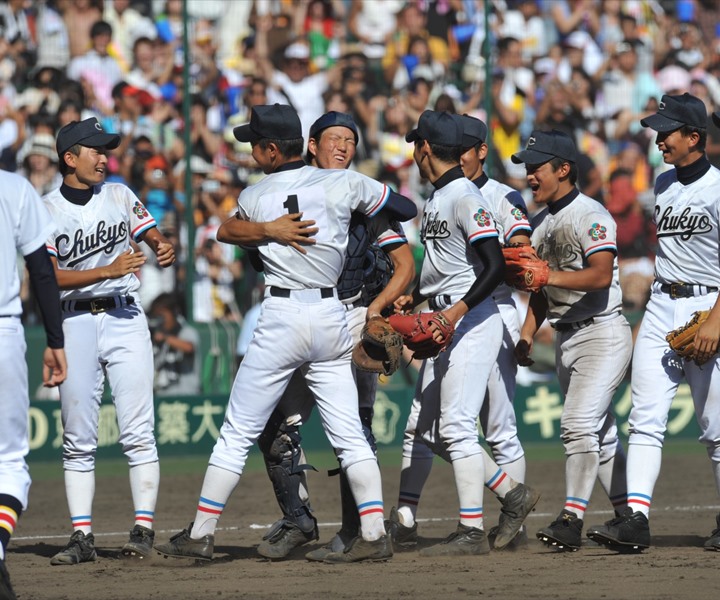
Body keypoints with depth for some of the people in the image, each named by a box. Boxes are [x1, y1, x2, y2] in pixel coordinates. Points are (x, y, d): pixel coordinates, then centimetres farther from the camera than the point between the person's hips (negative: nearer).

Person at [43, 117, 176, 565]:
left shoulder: (119, 196, 9)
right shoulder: (46, 211, 0)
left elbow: (155, 238, 5)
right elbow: (49, 277, -10)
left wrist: (166, 250, -19)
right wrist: (108, 271, -21)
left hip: (125, 318, 1)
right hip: (76, 322, -1)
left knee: (137, 432, -4)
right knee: (78, 440, 1)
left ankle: (144, 529, -2)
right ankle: (82, 536, 3)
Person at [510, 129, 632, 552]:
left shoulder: (591, 215, -11)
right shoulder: (542, 224, 15)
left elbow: (601, 275, -25)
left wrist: (551, 276, -35)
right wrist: (527, 335, 11)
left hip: (603, 334, -9)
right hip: (566, 339, 9)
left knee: (579, 423, -19)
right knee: (602, 434, 11)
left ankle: (573, 518, -20)